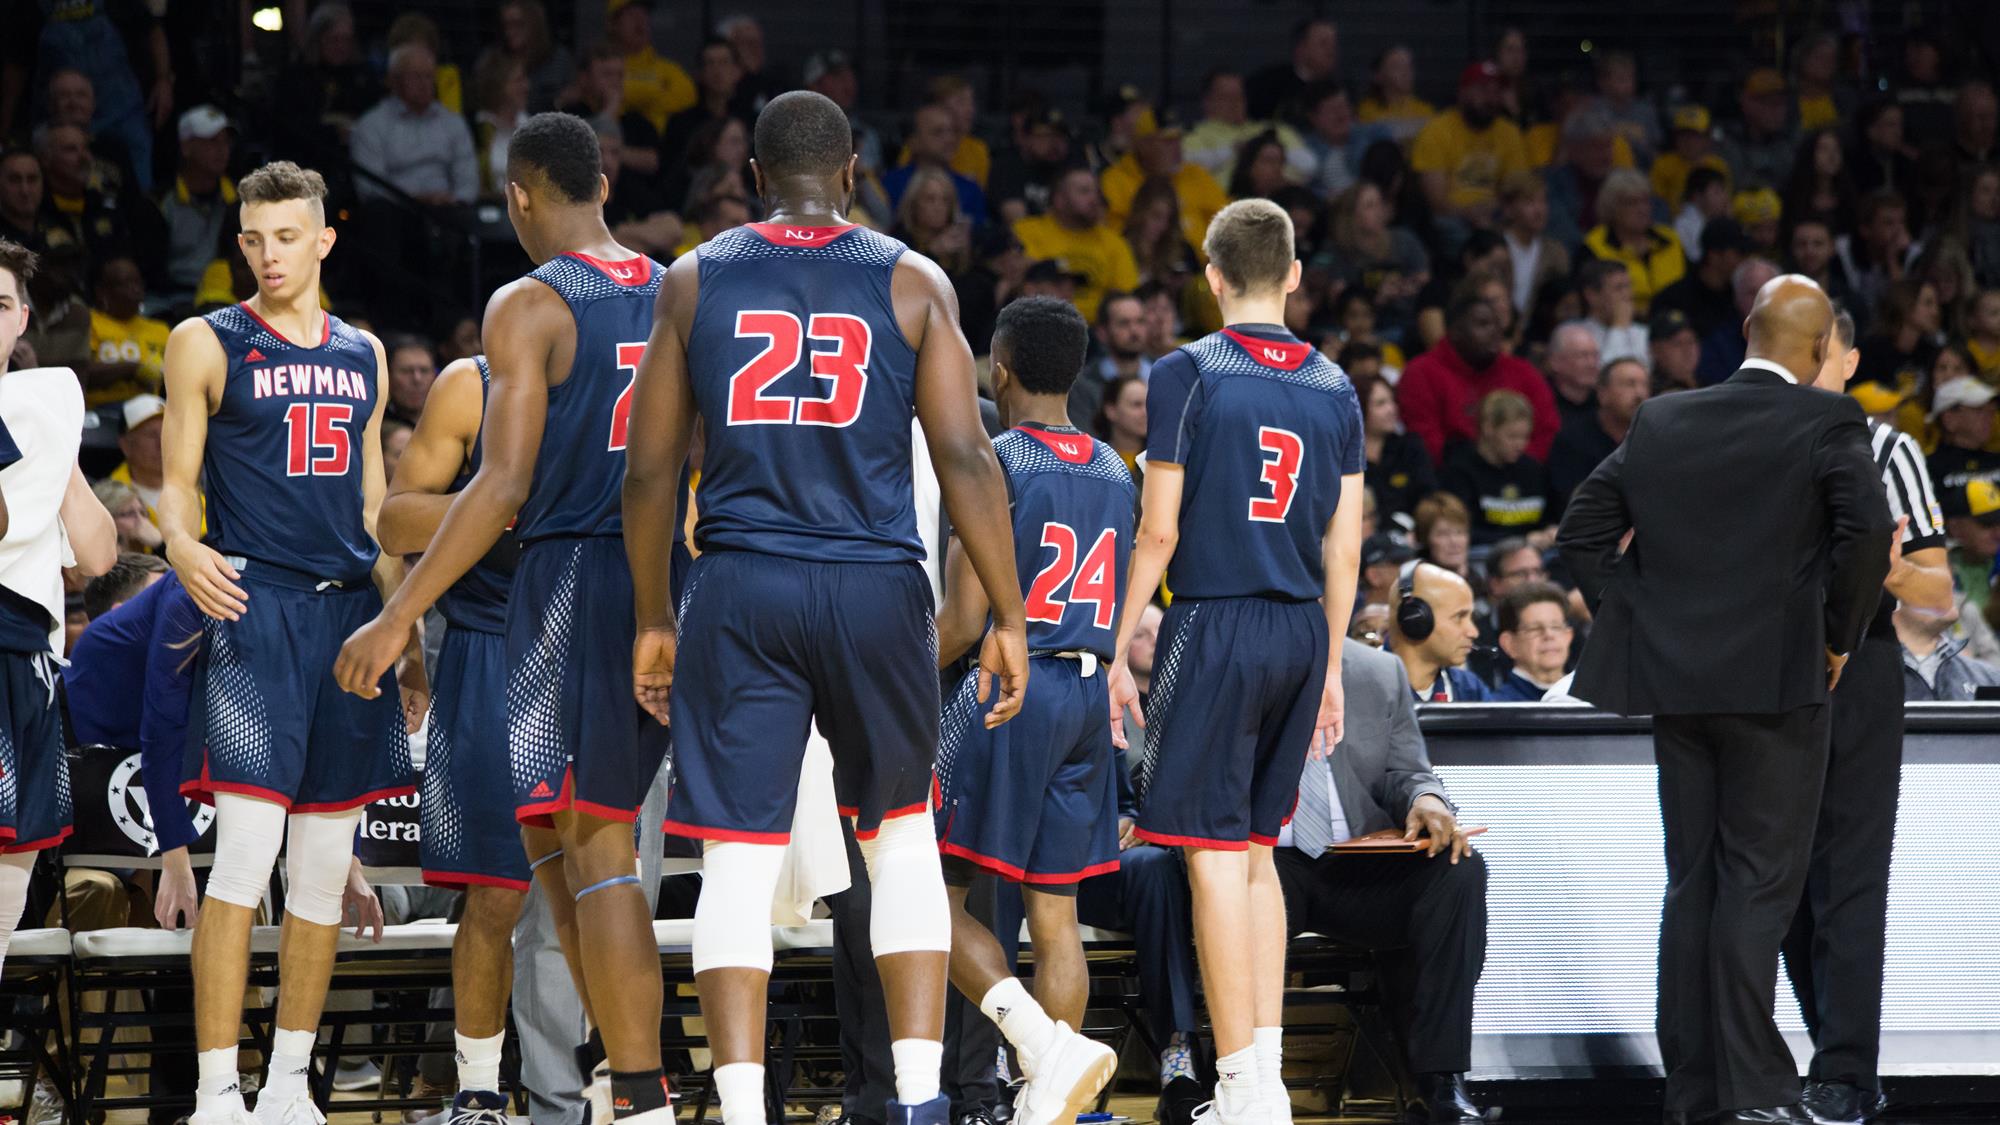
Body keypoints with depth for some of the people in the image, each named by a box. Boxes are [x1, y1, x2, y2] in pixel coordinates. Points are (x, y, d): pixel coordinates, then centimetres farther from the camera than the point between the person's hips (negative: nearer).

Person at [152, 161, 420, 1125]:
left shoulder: (363, 356, 17)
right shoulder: (207, 344, 4)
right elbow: (177, 483, 1)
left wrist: (406, 634, 16)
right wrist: (182, 542, -21)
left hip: (348, 611, 5)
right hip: (253, 605, -5)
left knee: (326, 863, 6)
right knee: (246, 846, -16)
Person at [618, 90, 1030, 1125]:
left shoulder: (694, 282, 7)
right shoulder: (912, 284, 4)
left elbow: (649, 471, 7)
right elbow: (965, 458, -3)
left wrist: (653, 620, 17)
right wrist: (1008, 618, 0)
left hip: (740, 592, 0)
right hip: (876, 591, 0)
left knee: (736, 861, 0)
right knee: (901, 835, 17)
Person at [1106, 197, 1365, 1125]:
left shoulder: (1188, 375, -6)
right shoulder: (1335, 388, 9)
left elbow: (1159, 533, -8)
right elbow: (1344, 550, 10)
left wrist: (1117, 654, -1)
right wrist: (1331, 669, 19)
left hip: (1217, 627, -6)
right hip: (1301, 631, 6)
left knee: (1215, 858, -4)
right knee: (1256, 852, 15)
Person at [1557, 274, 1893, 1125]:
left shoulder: (1660, 422, 8)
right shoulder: (1827, 424, -7)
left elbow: (1583, 529, 10)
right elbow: (1866, 528, -19)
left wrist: (1638, 617, 12)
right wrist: (1839, 634, -6)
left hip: (1674, 678, 5)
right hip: (1778, 681, -5)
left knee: (1690, 884, 10)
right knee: (1760, 881, -4)